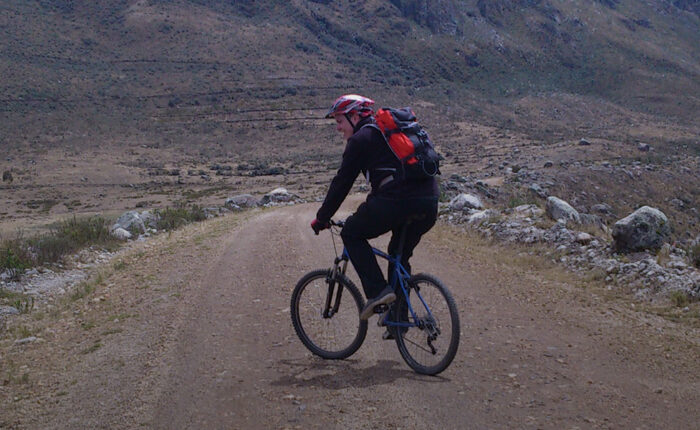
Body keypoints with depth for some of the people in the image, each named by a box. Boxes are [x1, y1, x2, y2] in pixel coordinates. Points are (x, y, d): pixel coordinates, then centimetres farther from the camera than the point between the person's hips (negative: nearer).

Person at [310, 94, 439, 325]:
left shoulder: (361, 139, 5)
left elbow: (342, 182, 4)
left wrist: (321, 218, 14)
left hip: (396, 200, -8)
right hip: (429, 204, 8)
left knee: (351, 233, 12)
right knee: (400, 256, 24)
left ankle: (378, 290, -1)